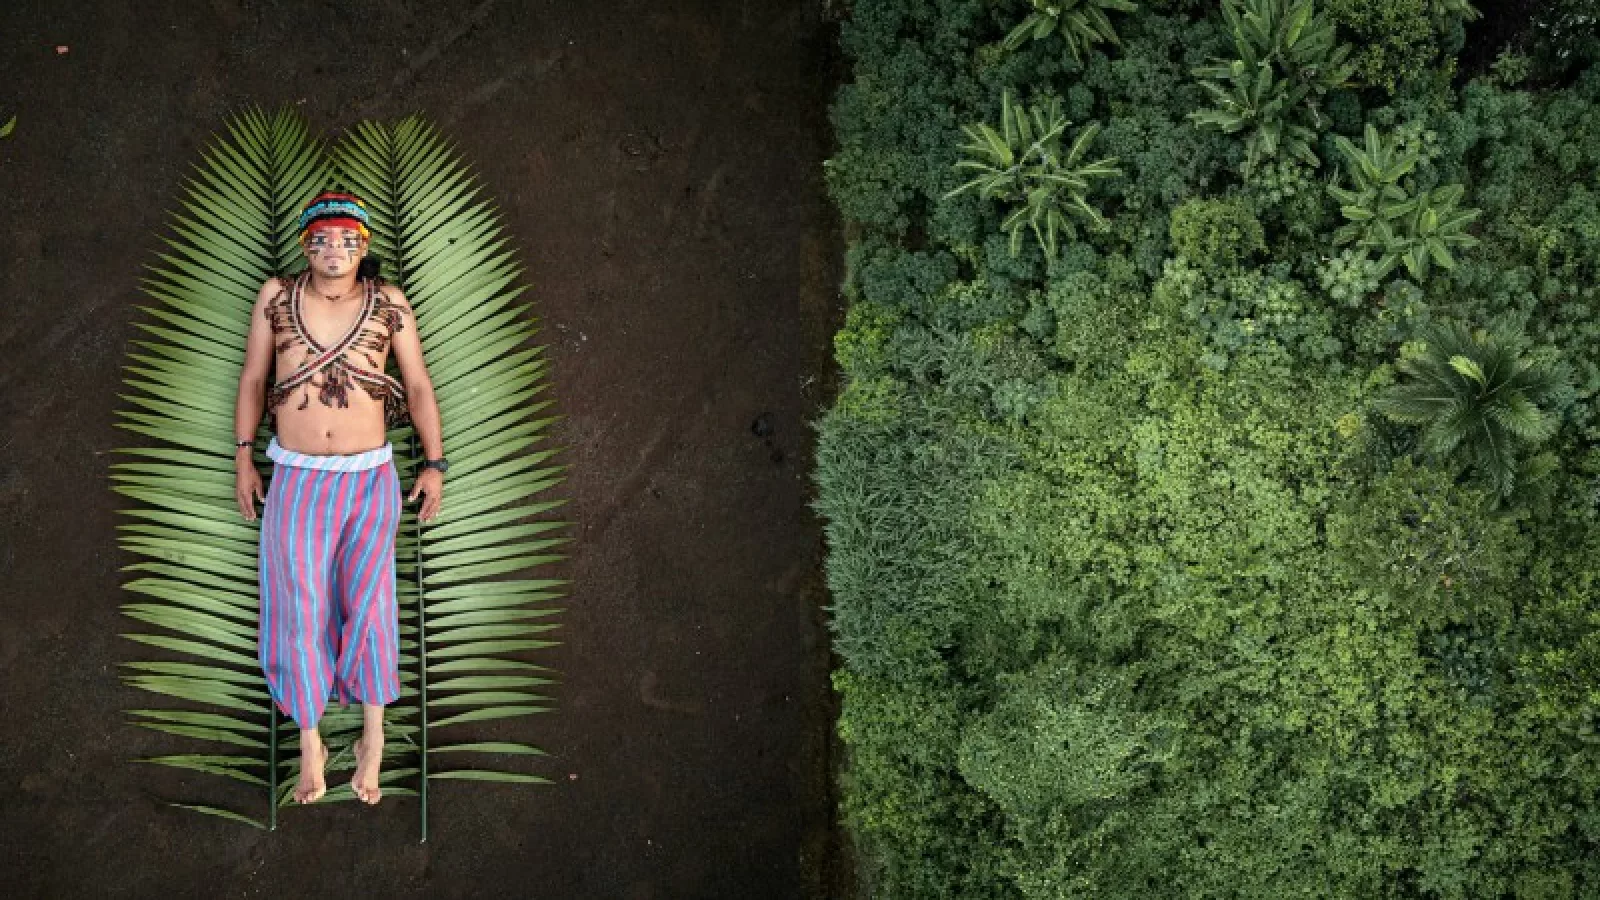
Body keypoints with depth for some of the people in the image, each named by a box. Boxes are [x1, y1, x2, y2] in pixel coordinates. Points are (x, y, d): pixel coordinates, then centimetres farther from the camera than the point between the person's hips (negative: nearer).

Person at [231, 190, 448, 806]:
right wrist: (243, 456, 8)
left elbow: (419, 386, 4)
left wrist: (434, 463, 3)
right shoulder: (276, 297, 2)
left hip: (370, 477, -1)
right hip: (295, 478, 1)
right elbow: (252, 379, 10)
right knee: (300, 608, 2)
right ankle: (309, 744, 16)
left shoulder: (389, 303, 0)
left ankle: (373, 737, 19)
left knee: (367, 603, 4)